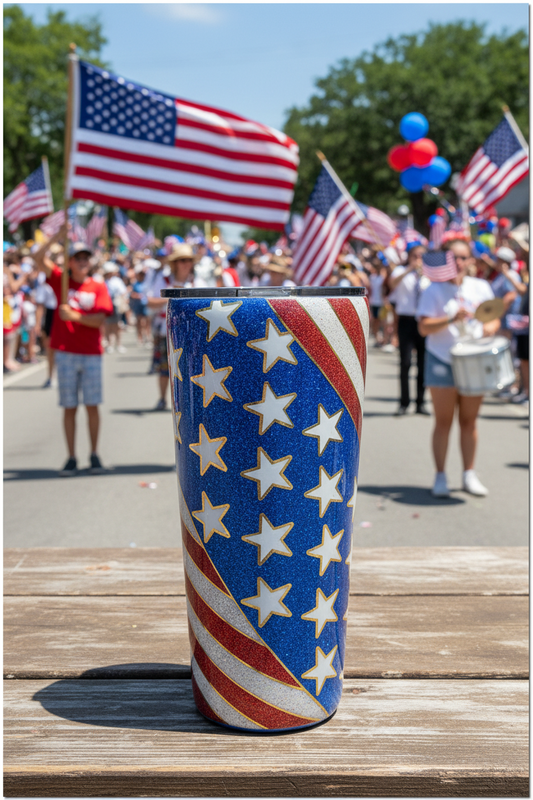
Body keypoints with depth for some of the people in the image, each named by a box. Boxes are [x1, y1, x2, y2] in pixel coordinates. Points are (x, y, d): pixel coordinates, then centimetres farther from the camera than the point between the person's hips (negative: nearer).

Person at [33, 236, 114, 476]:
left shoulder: (99, 288, 5)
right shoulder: (61, 280, 8)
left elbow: (99, 319, -6)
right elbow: (39, 259, -3)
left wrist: (74, 316, -16)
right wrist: (57, 237, -10)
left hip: (91, 354, 0)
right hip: (65, 353, 1)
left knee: (92, 405, 0)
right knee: (69, 407, 3)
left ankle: (94, 455, 12)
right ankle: (71, 458, 9)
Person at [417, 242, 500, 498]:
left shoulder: (481, 287, 9)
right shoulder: (435, 290, -3)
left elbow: (494, 318, 13)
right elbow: (424, 327, -11)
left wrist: (491, 327, -10)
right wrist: (452, 319, -24)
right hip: (442, 362, -3)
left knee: (469, 421, 7)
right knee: (443, 422, 0)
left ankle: (469, 475, 17)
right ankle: (440, 477, 8)